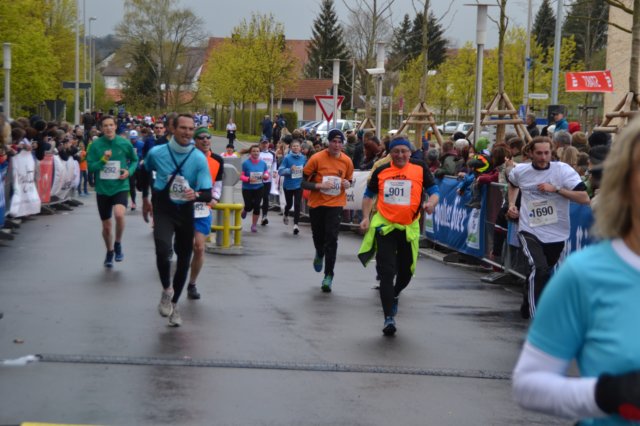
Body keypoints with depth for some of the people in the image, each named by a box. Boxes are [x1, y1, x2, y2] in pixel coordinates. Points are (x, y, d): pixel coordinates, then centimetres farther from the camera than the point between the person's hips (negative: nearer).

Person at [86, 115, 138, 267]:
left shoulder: (124, 143, -4)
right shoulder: (96, 145, -5)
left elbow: (134, 160, 12)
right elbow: (90, 166, -6)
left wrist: (129, 171, -7)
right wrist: (103, 160, -22)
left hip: (120, 187, -2)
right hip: (102, 189, 2)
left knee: (119, 214, -29)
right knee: (106, 226, 12)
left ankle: (118, 244, -2)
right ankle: (109, 252, 39)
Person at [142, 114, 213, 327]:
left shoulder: (199, 159, -11)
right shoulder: (156, 153, -10)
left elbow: (208, 194, -14)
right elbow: (144, 173, 13)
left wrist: (196, 194, -36)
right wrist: (145, 200, 19)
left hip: (186, 211, 2)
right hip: (163, 210, -2)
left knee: (184, 259, 9)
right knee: (163, 249, -27)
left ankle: (174, 304, 28)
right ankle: (166, 290, 0)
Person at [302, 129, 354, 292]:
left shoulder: (347, 161, -2)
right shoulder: (317, 158, -11)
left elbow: (349, 180, 16)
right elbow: (303, 182, -7)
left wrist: (347, 184, -7)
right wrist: (320, 185, -22)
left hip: (335, 204, 0)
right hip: (316, 203, 0)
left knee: (331, 238, -11)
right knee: (318, 236, 13)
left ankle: (328, 275, -5)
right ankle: (319, 254, 50)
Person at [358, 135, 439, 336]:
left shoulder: (420, 169, -1)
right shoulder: (381, 171, 2)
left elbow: (434, 191, 1)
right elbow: (369, 195, 15)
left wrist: (431, 203, -21)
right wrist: (366, 217, 3)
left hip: (409, 228, 1)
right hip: (384, 226, -1)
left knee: (406, 271, 14)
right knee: (386, 272, -8)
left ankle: (394, 295, 47)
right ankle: (389, 318, -6)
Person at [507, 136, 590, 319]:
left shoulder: (563, 170, -11)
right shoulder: (520, 171, -1)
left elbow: (585, 198, -19)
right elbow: (513, 184, 26)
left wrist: (556, 189, -25)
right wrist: (511, 204, 11)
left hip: (556, 234, 1)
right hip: (530, 231, -1)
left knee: (542, 273, 16)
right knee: (539, 269, -23)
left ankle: (527, 306, 43)